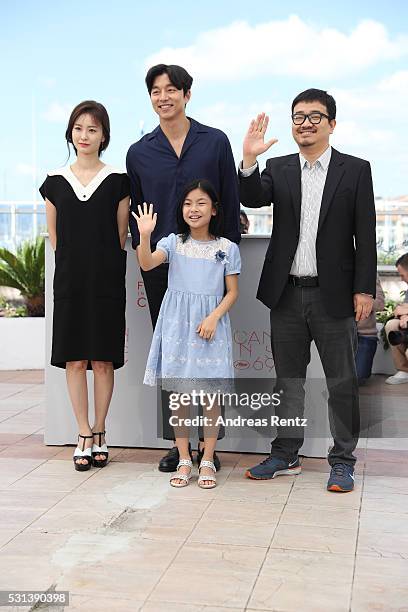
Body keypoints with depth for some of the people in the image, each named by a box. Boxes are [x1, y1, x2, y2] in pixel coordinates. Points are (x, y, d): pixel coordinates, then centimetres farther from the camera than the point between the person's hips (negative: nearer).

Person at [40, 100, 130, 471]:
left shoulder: (117, 180, 1)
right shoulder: (55, 182, 7)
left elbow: (120, 237, 4)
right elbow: (55, 238, 12)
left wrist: (102, 267, 2)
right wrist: (71, 267, 8)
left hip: (106, 281, -2)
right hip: (70, 281, 2)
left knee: (103, 359, 2)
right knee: (74, 359, 3)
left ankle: (99, 433, 16)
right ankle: (85, 436, 14)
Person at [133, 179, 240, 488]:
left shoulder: (227, 248, 1)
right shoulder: (173, 242, 2)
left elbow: (232, 292, 2)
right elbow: (147, 264, -15)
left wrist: (213, 317, -12)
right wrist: (145, 236, -30)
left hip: (210, 325, -1)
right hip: (177, 326, 1)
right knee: (177, 392, 5)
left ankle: (207, 461, 14)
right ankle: (184, 460, 17)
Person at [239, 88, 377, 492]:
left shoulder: (355, 170, 1)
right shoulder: (279, 169, 9)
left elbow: (365, 235, -2)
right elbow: (252, 199, -9)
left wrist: (364, 289, -7)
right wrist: (249, 160, -25)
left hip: (333, 295, -2)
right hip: (287, 293, 3)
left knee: (342, 382, 5)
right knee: (288, 379, 12)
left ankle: (342, 462, 17)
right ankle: (285, 455, 24)